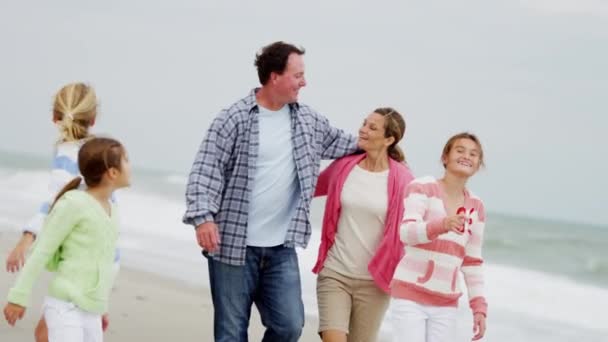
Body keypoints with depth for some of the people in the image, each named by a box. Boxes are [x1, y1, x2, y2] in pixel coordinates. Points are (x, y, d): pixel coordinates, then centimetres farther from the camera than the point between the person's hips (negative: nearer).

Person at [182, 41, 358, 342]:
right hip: (233, 245, -4)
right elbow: (205, 170, -13)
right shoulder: (234, 119, -8)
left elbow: (338, 142, 27)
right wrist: (203, 216, -25)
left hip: (282, 248, 5)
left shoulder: (308, 120, 9)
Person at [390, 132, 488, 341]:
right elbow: (407, 233, -22)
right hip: (410, 296, -5)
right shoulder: (422, 187, -6)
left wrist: (479, 307, 6)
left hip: (445, 305, 5)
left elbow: (472, 262, 14)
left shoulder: (476, 207, 9)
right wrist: (442, 225, -41)